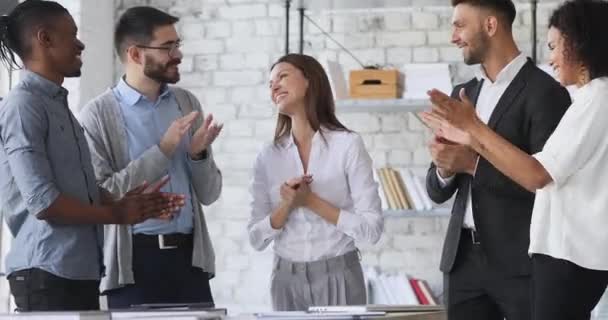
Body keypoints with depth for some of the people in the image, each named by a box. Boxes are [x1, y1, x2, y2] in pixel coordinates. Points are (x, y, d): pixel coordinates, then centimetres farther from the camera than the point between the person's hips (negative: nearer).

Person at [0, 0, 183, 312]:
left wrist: (123, 203, 1)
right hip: (46, 273, -9)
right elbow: (43, 201, -17)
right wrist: (117, 214, -7)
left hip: (80, 269, 9)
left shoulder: (59, 104, 18)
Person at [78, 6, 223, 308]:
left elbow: (209, 194, 14)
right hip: (134, 260, -4)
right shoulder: (98, 115, -4)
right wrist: (163, 150, -15)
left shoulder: (187, 103, 11)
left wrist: (199, 153, -7)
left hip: (189, 255, 4)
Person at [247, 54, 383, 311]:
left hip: (337, 277, -3)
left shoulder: (348, 145, -6)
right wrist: (287, 206, -13)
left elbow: (372, 230, -10)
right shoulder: (268, 157, 4)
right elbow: (256, 239, 3)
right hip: (287, 279, 3)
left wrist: (312, 201, -15)